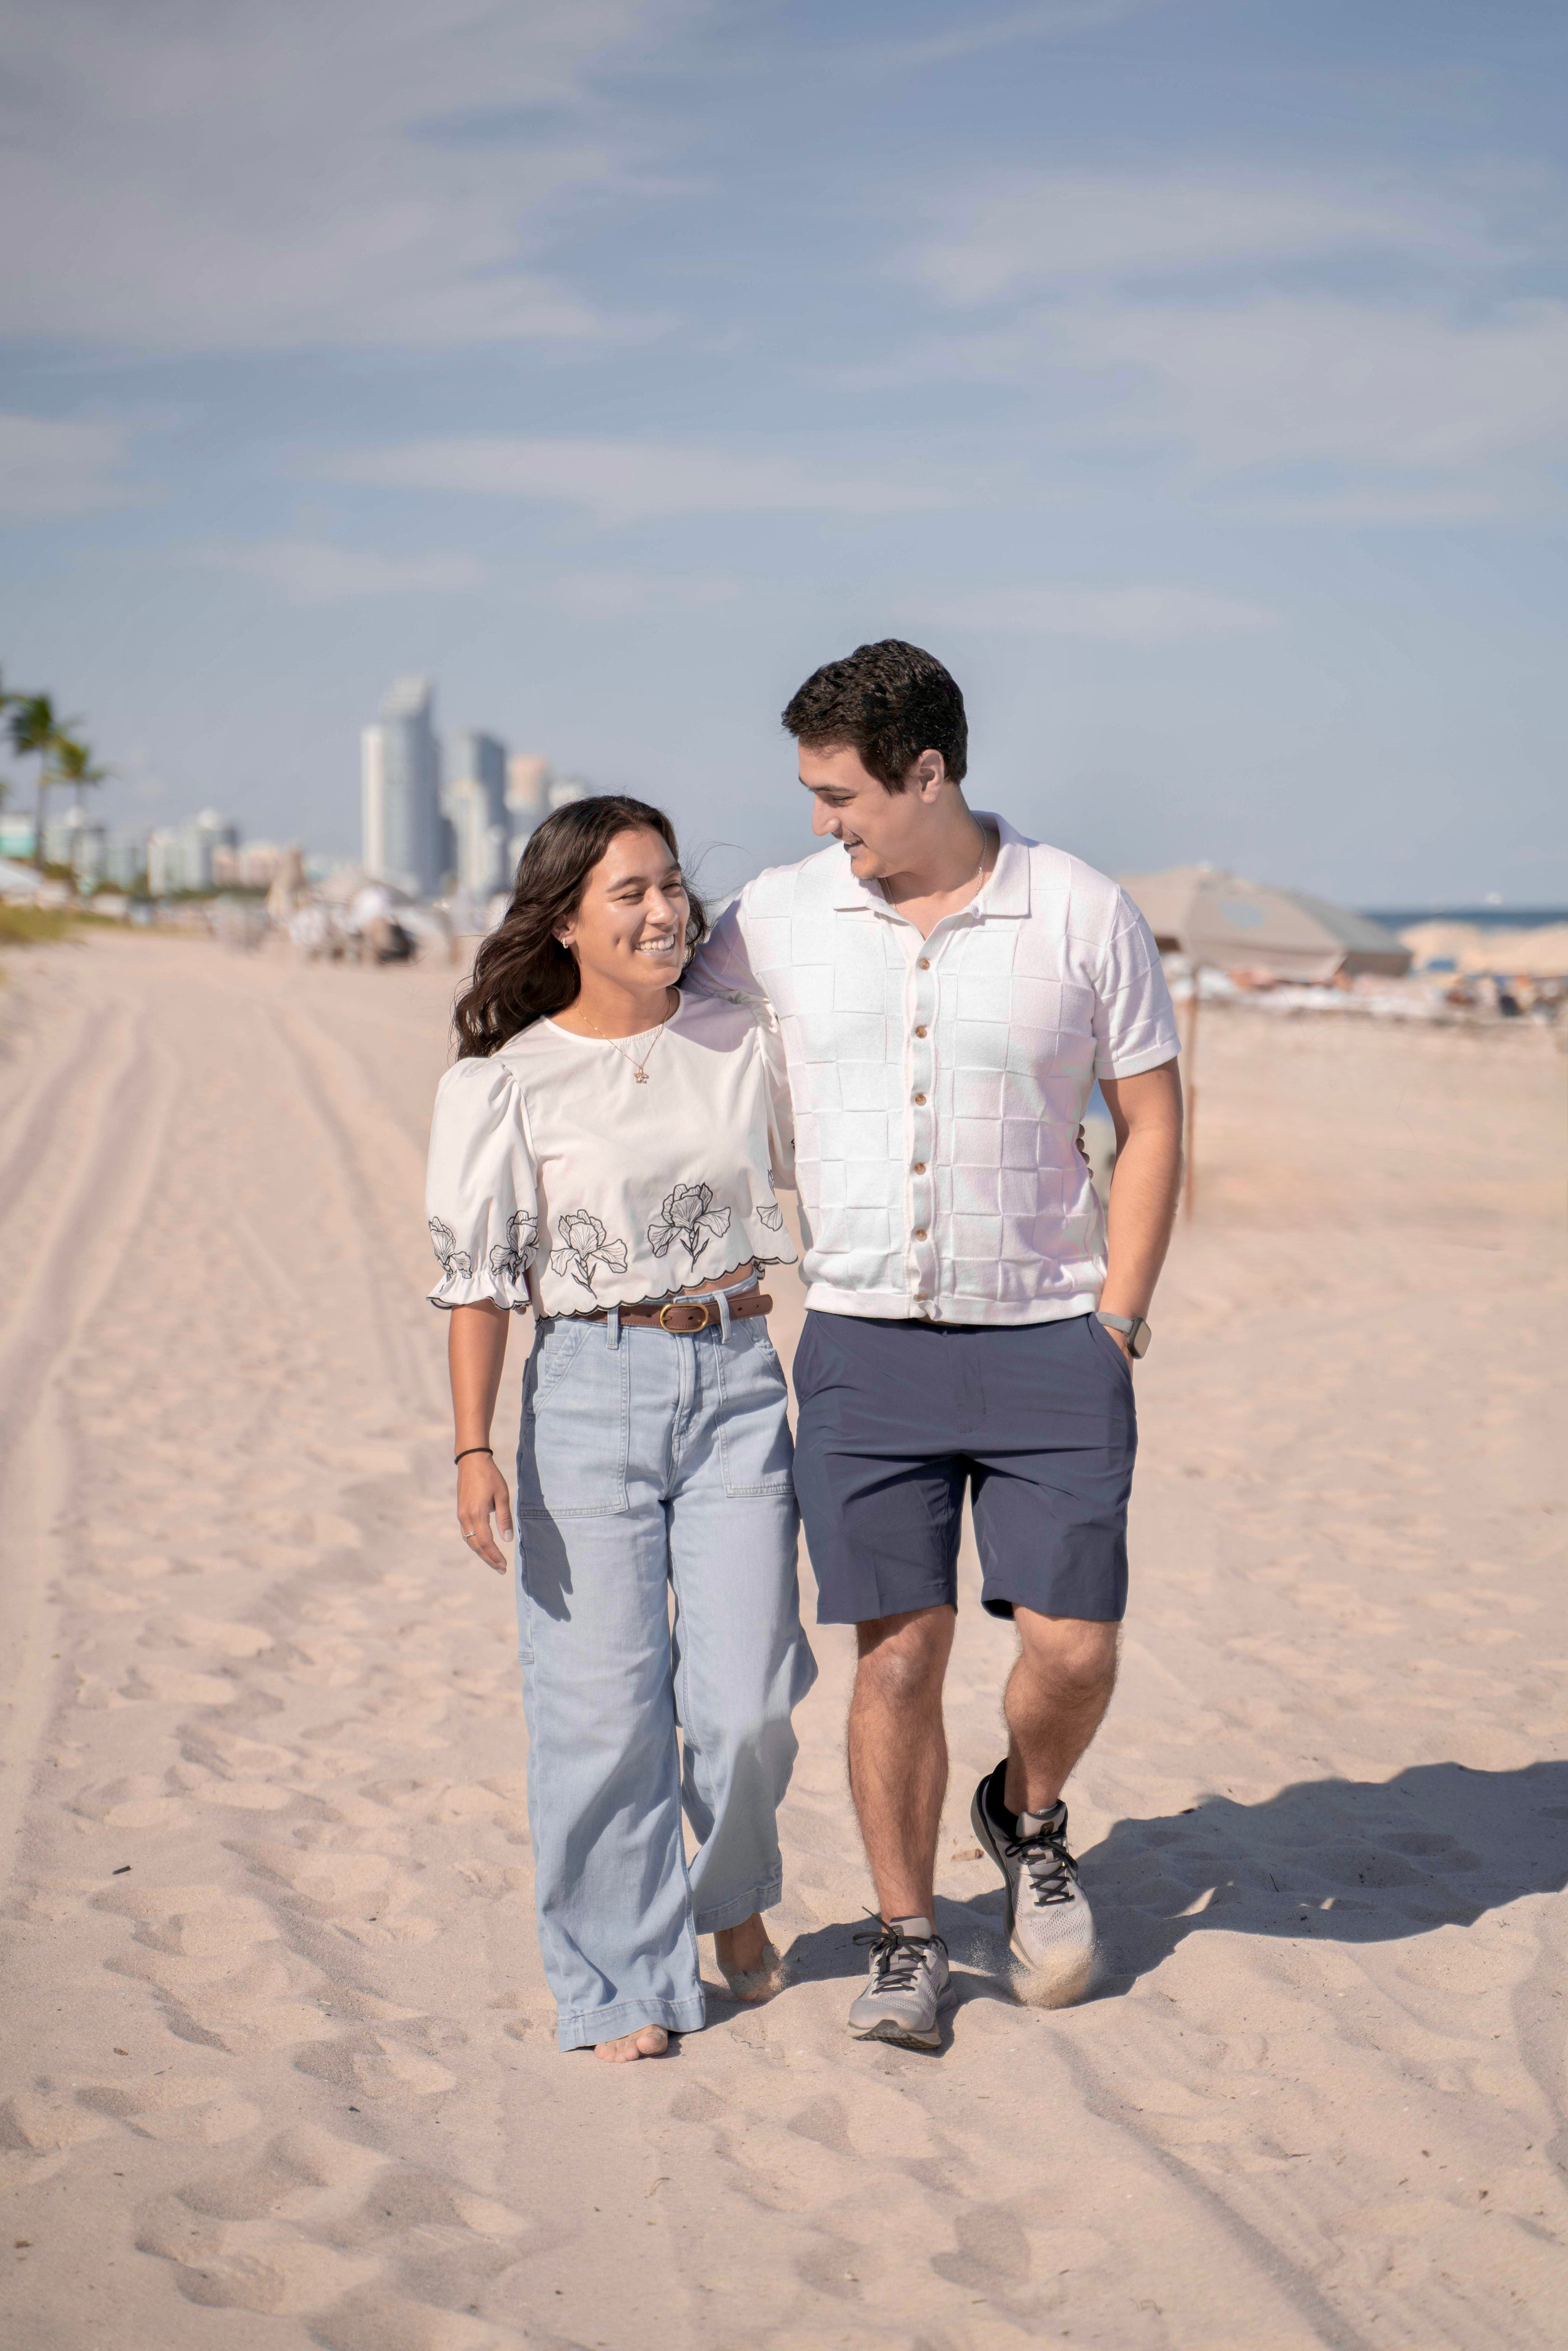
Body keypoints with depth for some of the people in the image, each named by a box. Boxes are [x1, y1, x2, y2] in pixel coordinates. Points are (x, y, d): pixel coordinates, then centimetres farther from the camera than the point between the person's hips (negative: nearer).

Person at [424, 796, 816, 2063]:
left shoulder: (745, 1046, 4)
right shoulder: (509, 1083, -2)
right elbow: (478, 1278, -2)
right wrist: (474, 1449, -8)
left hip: (736, 1379, 2)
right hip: (589, 1388, -2)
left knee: (745, 1700, 0)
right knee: (603, 1705, 1)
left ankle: (733, 1893, 31)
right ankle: (624, 1982, 18)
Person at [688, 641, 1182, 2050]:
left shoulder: (1084, 913, -4)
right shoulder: (777, 920, 0)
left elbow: (1153, 1123, 3)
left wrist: (1116, 1321, -3)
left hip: (1049, 1340, -1)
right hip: (865, 1343, 1)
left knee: (1073, 1644, -3)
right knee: (897, 1654, 0)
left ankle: (1028, 1819, 30)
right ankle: (909, 1943, 18)